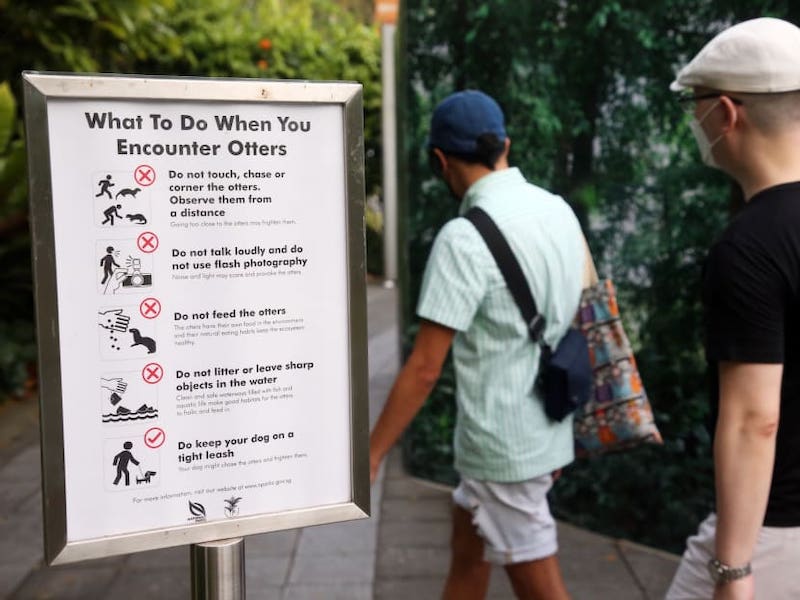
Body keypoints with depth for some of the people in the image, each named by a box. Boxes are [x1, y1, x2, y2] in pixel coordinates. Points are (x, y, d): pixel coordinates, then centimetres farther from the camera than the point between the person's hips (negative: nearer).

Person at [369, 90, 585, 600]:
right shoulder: (559, 210, 2)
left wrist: (370, 456, -11)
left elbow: (424, 369, -21)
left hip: (504, 446, -8)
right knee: (467, 546, 24)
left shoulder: (465, 237, -22)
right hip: (544, 431, 8)